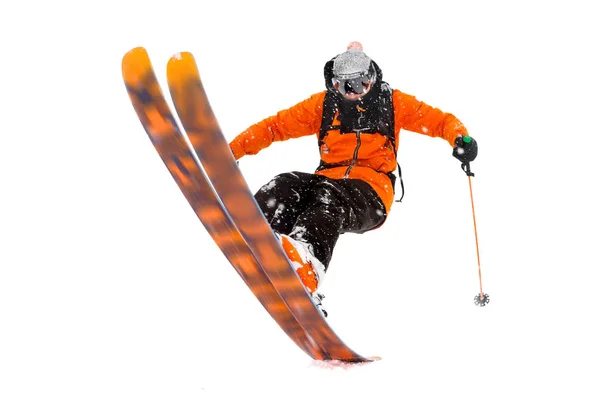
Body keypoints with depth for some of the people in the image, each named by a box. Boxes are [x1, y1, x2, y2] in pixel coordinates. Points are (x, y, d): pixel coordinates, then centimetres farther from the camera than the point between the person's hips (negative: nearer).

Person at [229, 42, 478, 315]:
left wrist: (461, 138, -13)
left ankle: (304, 262, -66)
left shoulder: (392, 103, 9)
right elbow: (277, 126, 14)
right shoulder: (323, 104, 13)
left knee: (329, 197, -38)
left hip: (371, 191, -4)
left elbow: (439, 120, 10)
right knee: (285, 187, -28)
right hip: (327, 178, 4)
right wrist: (233, 149, 5)